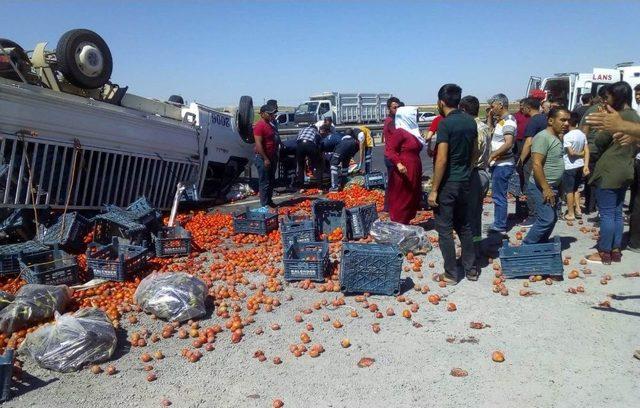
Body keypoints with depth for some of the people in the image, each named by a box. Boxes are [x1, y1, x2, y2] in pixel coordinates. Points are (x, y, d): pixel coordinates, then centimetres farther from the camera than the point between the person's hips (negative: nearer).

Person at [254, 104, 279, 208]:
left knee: (271, 181, 16)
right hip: (263, 158, -9)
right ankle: (264, 205, 2)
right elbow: (258, 144, -22)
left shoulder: (270, 124, 14)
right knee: (265, 183, -4)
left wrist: (275, 156, 19)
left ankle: (270, 201, 27)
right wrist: (265, 159, -24)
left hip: (271, 157, 10)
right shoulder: (260, 126, -16)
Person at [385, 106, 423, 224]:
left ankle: (405, 225, 25)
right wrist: (398, 163, -35)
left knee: (411, 201, 15)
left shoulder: (411, 131, 15)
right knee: (401, 201, -3)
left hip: (413, 174, 10)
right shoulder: (399, 132, -14)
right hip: (403, 174, -10)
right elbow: (389, 150, -22)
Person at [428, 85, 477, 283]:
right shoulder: (471, 121, 5)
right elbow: (473, 151, 13)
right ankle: (471, 269, 24)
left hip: (447, 183, -7)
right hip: (465, 181, 7)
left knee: (445, 229, 3)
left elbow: (442, 160, -21)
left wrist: (434, 190, -17)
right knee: (464, 226, 18)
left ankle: (451, 274, 11)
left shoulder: (445, 124, -17)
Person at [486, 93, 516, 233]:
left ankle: (500, 226, 3)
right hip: (497, 164, 10)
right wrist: (490, 117, 16)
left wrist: (492, 155, -23)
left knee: (499, 196, -4)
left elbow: (508, 143, -26)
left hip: (502, 165, -10)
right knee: (497, 194, 16)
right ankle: (498, 224, 26)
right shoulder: (501, 120, 13)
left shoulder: (508, 121, -16)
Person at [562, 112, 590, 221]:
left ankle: (570, 214, 11)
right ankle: (578, 209, 23)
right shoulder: (582, 134, 2)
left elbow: (571, 152, -21)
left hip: (569, 167, -7)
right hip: (580, 165, 7)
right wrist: (586, 165, 0)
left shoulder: (567, 136, -18)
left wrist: (580, 154, -2)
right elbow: (586, 151, 0)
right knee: (576, 188, 21)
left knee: (569, 191, 4)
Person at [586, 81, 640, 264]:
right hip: (625, 170, 9)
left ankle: (604, 253, 4)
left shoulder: (619, 117, -16)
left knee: (607, 214, -3)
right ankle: (616, 251, 21)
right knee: (617, 213, 14)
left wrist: (604, 124, 4)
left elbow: (599, 141, -11)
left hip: (609, 171, -9)